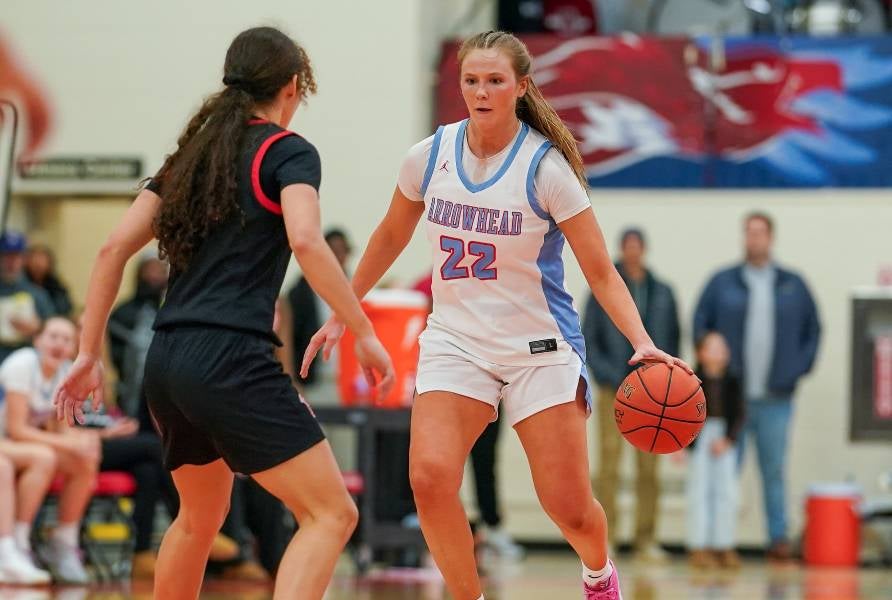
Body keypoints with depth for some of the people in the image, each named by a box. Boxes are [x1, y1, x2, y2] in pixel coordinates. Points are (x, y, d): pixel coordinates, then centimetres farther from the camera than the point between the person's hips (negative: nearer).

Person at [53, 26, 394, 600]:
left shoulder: (191, 154, 19)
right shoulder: (288, 152, 0)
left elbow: (114, 249, 14)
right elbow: (306, 241, -18)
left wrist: (89, 353, 17)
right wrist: (363, 331, -15)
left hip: (167, 361, 8)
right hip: (232, 359, -8)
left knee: (201, 515, 29)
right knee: (332, 513, -8)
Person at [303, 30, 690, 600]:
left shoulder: (546, 167, -13)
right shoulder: (430, 156, -2)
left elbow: (601, 272, -11)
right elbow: (391, 237, 16)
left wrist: (643, 344, -25)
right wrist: (342, 313, 20)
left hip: (539, 349, -2)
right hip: (455, 341, 3)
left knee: (568, 504, -2)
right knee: (430, 474, -22)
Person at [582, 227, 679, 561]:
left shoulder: (662, 293, 10)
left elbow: (672, 341, 14)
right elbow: (587, 340, 1)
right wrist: (609, 375, -10)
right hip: (614, 392, -3)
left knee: (649, 468, 3)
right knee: (609, 465, -6)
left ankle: (646, 539, 7)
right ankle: (604, 539, -4)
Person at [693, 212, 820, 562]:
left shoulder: (793, 286, 9)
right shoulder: (722, 284, 4)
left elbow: (813, 331, 14)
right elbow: (700, 326, 4)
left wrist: (798, 368, 2)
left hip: (775, 399, 1)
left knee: (774, 470, 2)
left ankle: (779, 538, 4)